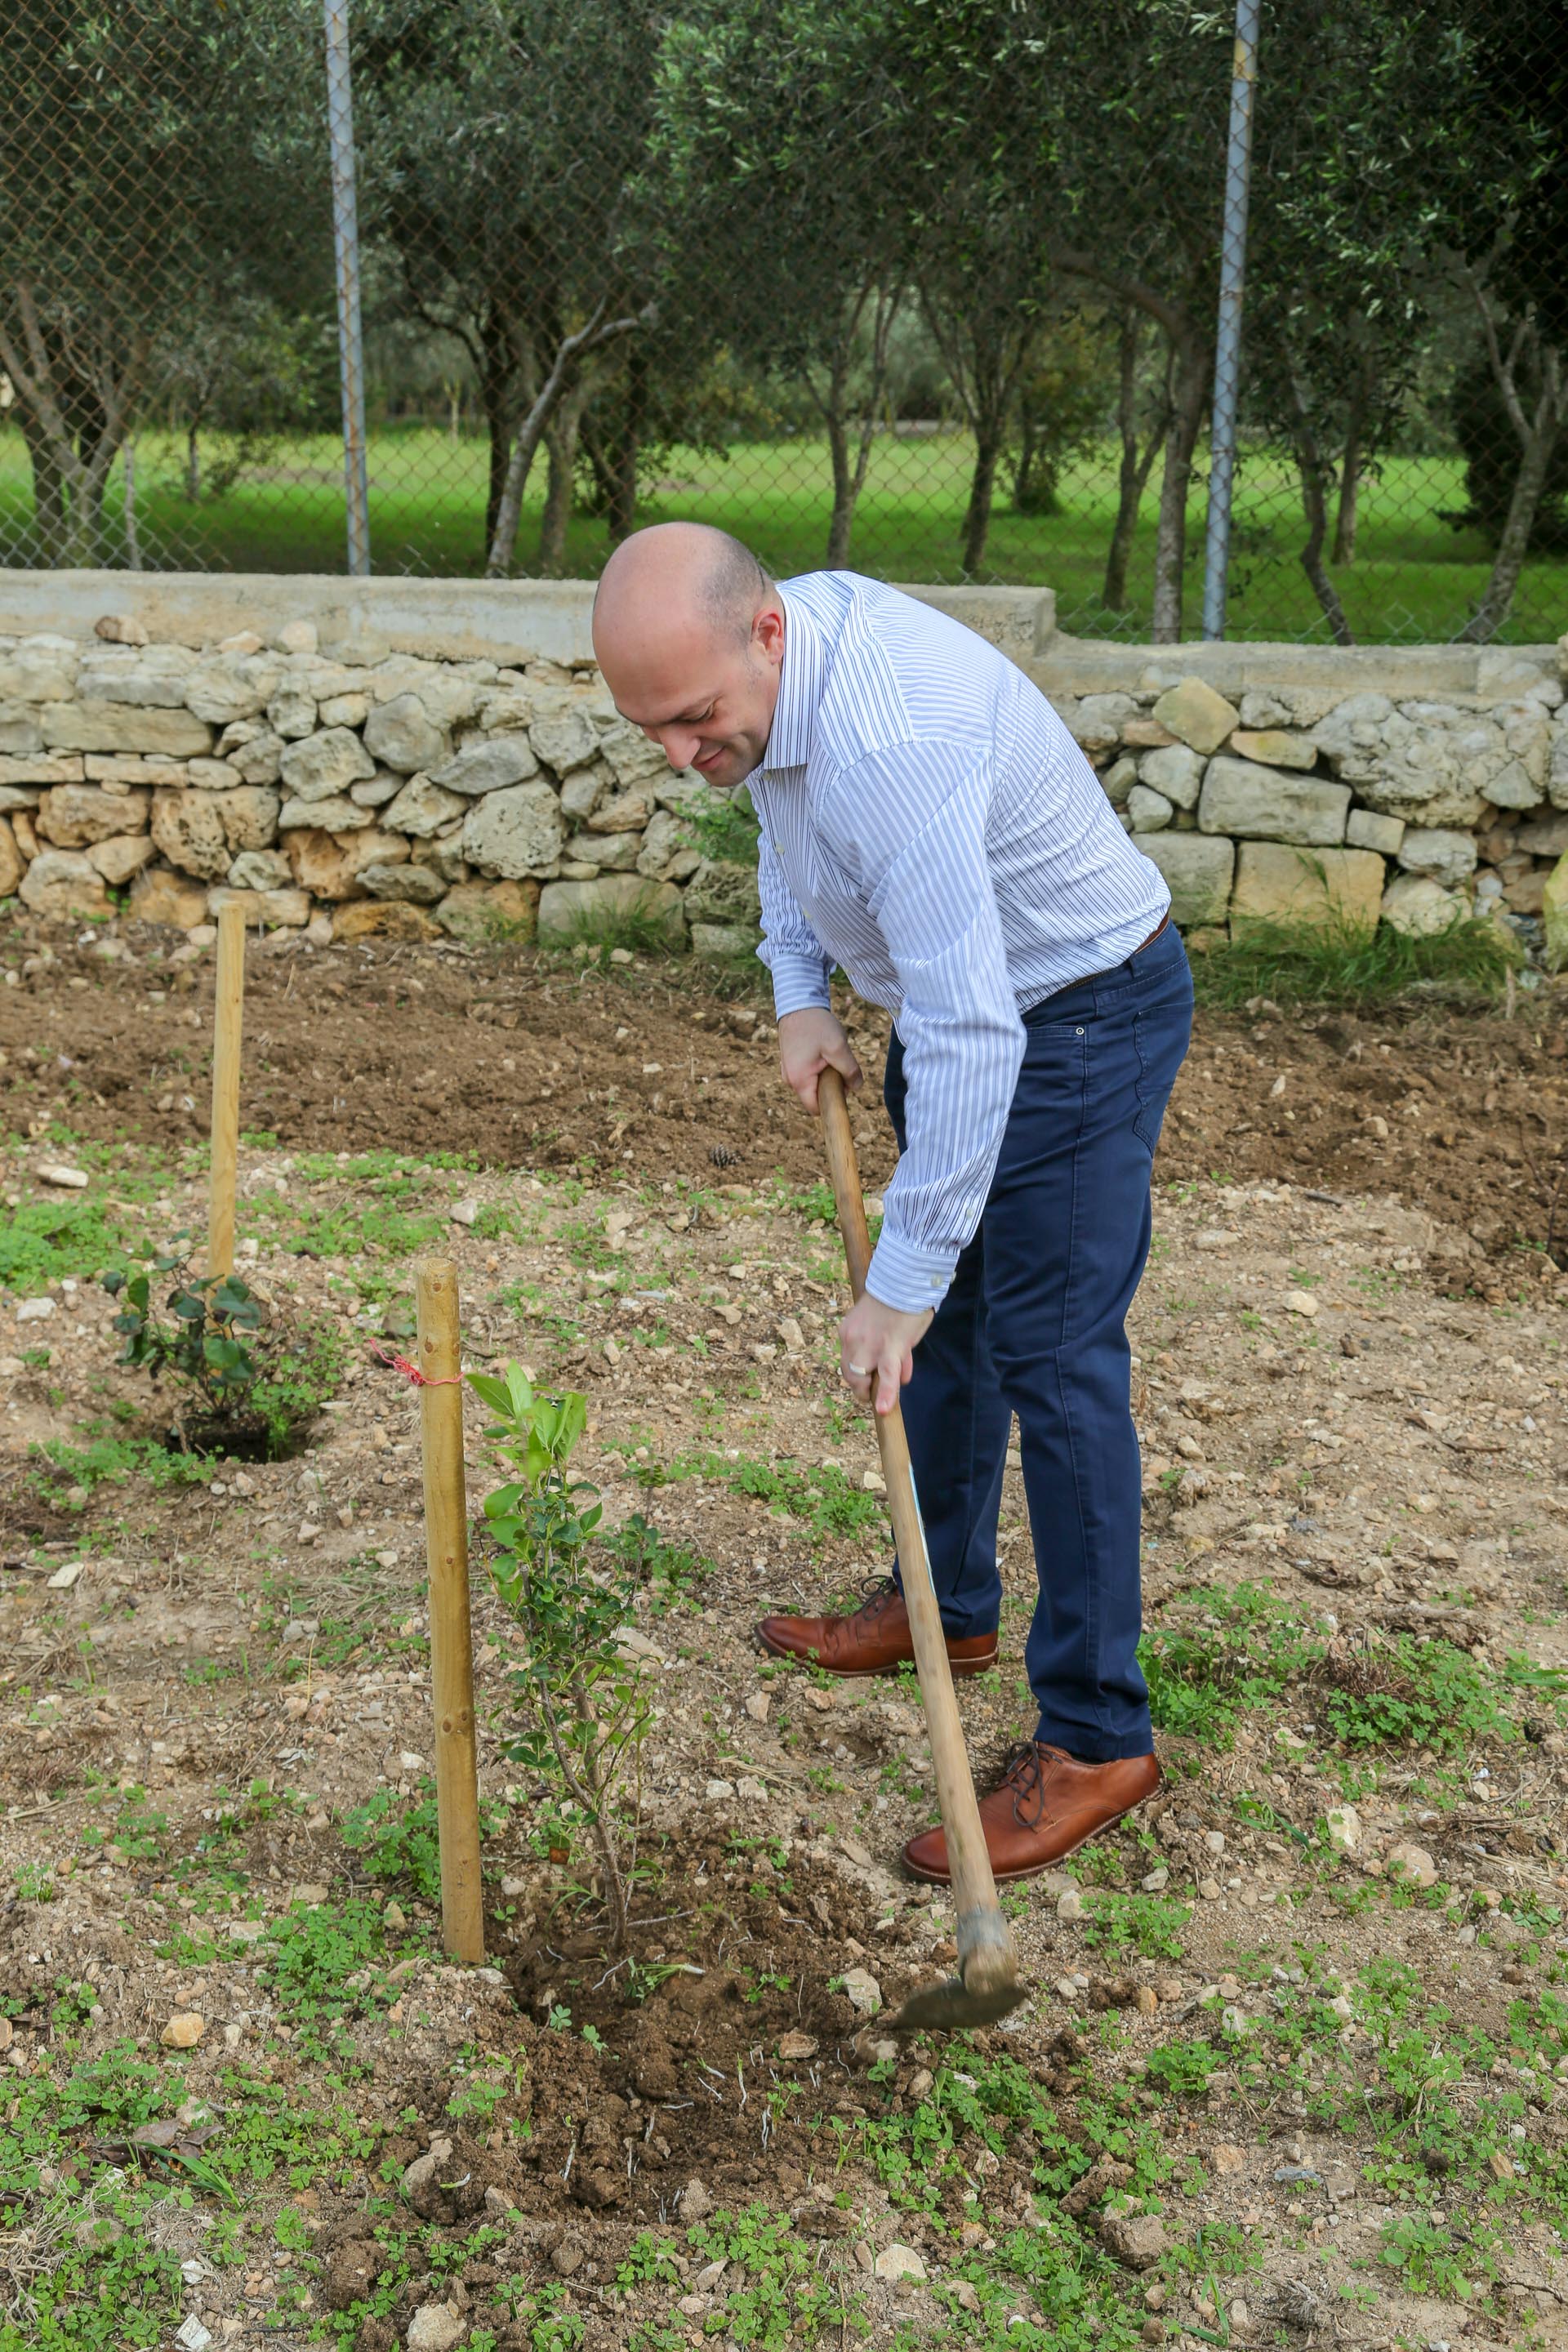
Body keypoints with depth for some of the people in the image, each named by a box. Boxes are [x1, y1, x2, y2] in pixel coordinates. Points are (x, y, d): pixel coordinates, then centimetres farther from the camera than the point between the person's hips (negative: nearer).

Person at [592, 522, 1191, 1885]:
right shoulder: (779, 655, -7)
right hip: (970, 994, 9)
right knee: (945, 1322, 17)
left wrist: (899, 1282, -32)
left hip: (1082, 1015, -9)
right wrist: (800, 990, 3)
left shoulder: (891, 740, -36)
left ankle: (1096, 1735, 0)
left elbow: (969, 1039, -36)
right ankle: (950, 1606, 35)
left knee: (1052, 1361, -9)